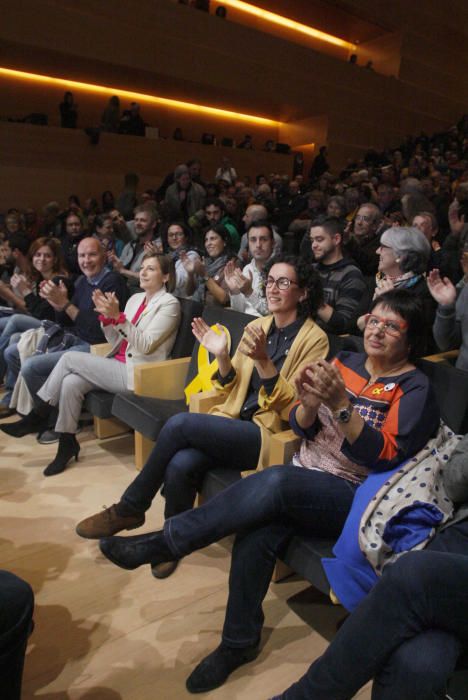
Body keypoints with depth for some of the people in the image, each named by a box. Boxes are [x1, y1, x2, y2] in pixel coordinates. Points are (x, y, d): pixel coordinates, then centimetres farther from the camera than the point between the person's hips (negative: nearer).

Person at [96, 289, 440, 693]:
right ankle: (239, 642, -4)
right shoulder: (345, 362, 9)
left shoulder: (414, 387, -4)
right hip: (305, 478, 5)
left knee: (274, 483, -33)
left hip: (354, 497, -4)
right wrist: (309, 403, -17)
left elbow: (385, 456, -16)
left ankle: (164, 542, -19)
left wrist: (340, 404, -27)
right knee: (257, 532, -26)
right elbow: (302, 429, 7)